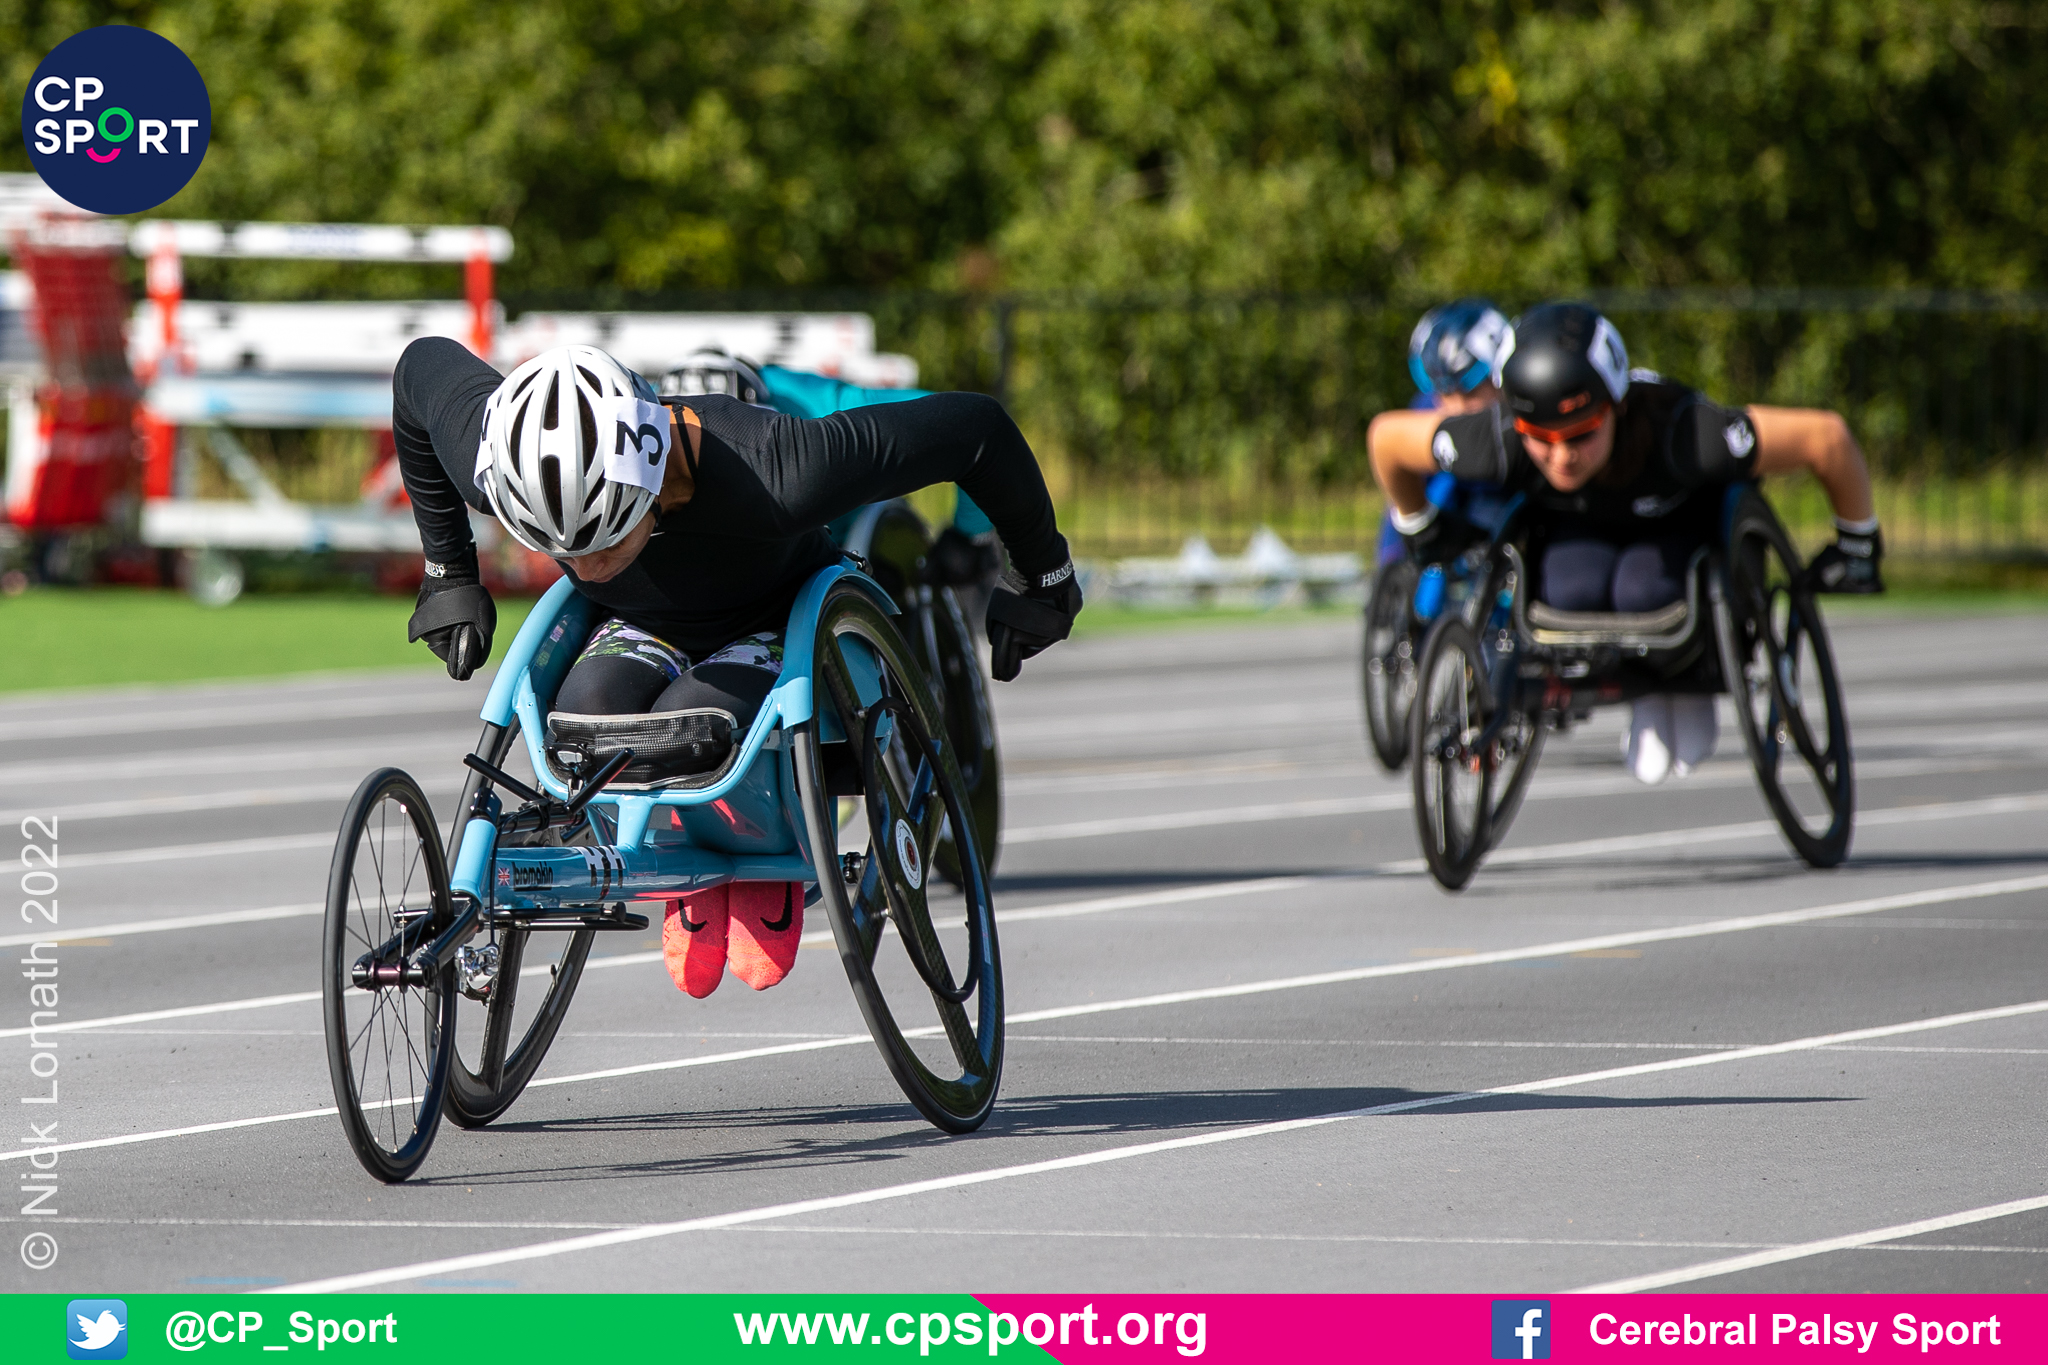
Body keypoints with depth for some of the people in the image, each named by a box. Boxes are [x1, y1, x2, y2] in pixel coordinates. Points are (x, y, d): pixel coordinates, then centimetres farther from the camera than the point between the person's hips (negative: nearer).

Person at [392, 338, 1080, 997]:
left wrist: (1039, 572, -12)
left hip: (779, 625, -3)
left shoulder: (770, 475, -44)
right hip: (644, 628, 3)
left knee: (688, 733, -35)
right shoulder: (491, 462, -33)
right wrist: (448, 575, -1)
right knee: (586, 724, -32)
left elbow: (974, 427, -31)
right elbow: (424, 364, -8)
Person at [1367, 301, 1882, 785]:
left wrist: (1857, 542, -17)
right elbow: (1385, 435, -17)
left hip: (1684, 517, -2)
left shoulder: (1683, 437, -44)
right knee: (1572, 593, -30)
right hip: (1578, 524, 2)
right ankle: (1648, 694, 4)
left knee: (1646, 592, -32)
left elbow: (1826, 436, -34)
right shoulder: (1497, 445, -37)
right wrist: (1419, 529, 1)